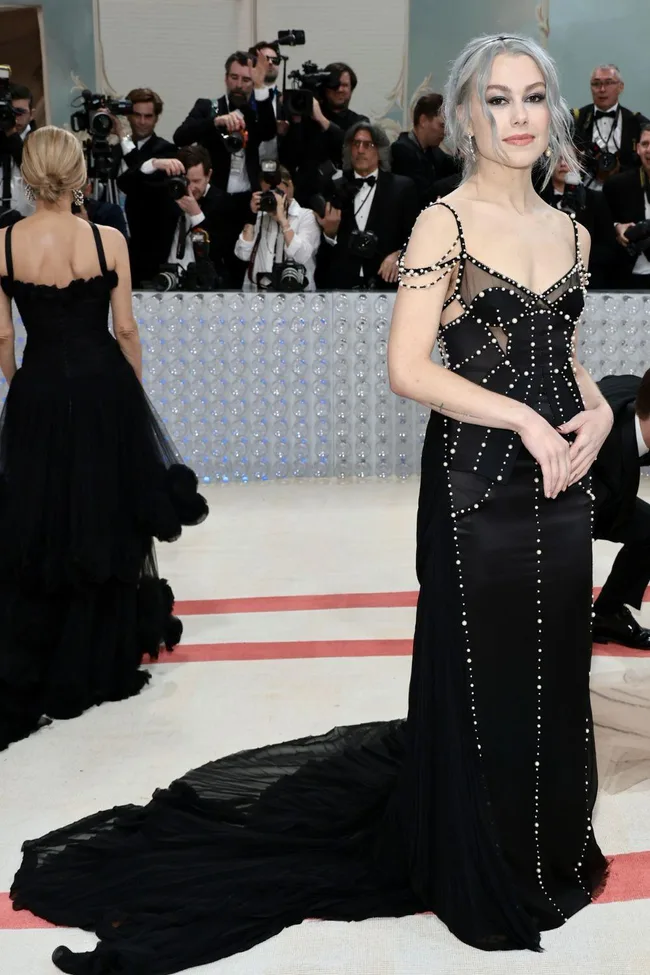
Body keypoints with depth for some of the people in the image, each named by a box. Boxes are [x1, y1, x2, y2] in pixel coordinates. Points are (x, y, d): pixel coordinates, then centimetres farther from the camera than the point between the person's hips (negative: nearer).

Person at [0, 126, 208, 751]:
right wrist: (134, 388, 10)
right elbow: (126, 330, -4)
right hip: (103, 388, -1)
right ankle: (100, 659, 28)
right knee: (105, 521, 14)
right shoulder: (108, 241, -9)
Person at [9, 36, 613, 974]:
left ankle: (549, 847, 38)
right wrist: (525, 419, -16)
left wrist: (597, 409, 0)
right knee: (477, 675, 6)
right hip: (477, 484, -6)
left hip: (558, 483, 6)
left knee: (553, 673, 15)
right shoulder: (445, 222, -8)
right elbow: (408, 368, -15)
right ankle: (479, 871, 30)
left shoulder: (569, 231, 12)